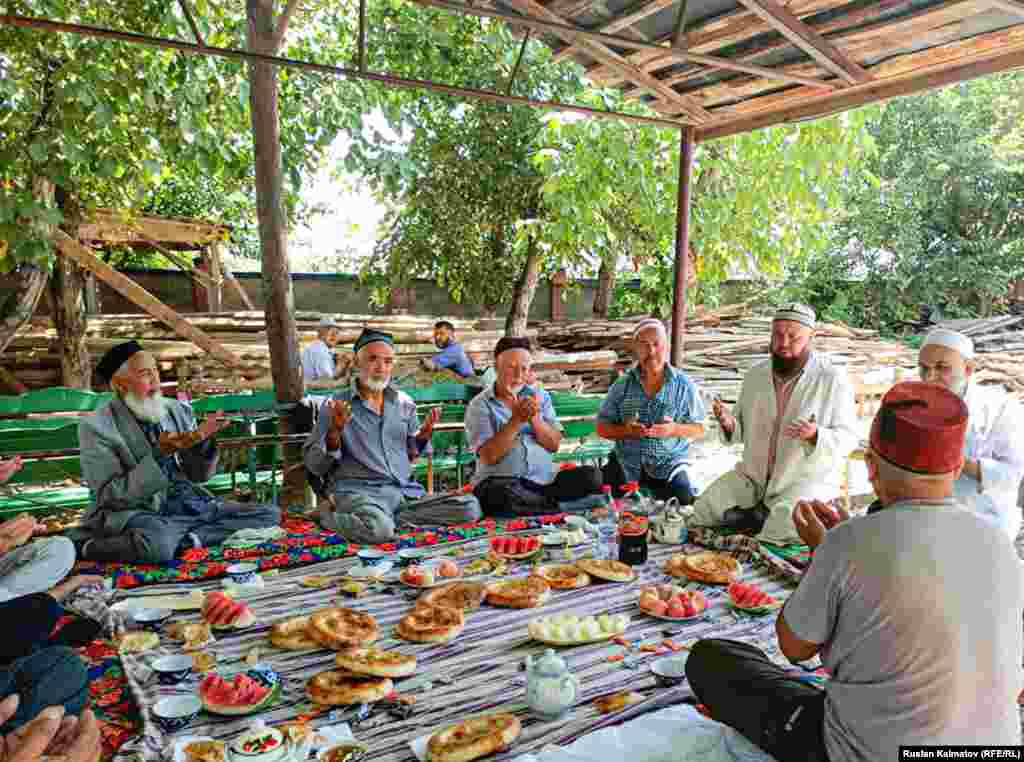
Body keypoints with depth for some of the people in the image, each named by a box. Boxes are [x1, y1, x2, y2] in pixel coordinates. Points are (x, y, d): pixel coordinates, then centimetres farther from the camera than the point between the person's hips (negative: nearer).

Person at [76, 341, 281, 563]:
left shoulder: (178, 410, 8)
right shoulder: (96, 426, -5)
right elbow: (112, 496, -11)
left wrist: (203, 439, -8)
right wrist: (159, 454, -21)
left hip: (189, 505, 6)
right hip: (137, 512, -6)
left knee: (269, 514, -10)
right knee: (157, 543, -41)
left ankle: (182, 539, -19)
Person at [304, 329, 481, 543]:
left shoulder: (404, 403, 15)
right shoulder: (335, 406, 2)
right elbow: (314, 465, 1)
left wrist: (423, 435, 3)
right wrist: (334, 433, -16)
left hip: (406, 492, 5)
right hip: (358, 491, -5)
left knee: (469, 507, -15)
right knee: (378, 529, -38)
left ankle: (390, 518, -7)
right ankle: (330, 514, -6)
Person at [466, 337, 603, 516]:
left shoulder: (540, 397, 13)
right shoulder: (479, 405, 1)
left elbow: (554, 445, 3)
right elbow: (489, 457, -11)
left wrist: (535, 418, -13)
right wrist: (517, 420, -16)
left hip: (544, 480, 3)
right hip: (500, 481, -3)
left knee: (591, 475, -17)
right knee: (507, 493, -37)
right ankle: (562, 507, -16)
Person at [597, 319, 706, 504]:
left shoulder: (683, 385, 2)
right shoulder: (622, 385, 5)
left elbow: (699, 429, 4)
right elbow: (602, 427, 5)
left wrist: (674, 429, -16)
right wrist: (625, 431, -15)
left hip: (668, 464, 0)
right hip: (626, 464, 1)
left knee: (685, 502, -21)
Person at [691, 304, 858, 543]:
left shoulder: (834, 379, -9)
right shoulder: (755, 375, 6)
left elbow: (848, 438, -9)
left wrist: (816, 435, -29)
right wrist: (729, 425, -11)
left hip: (807, 480, -4)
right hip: (752, 477, 4)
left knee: (789, 524, -33)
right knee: (704, 510, -15)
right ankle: (760, 516, 5)